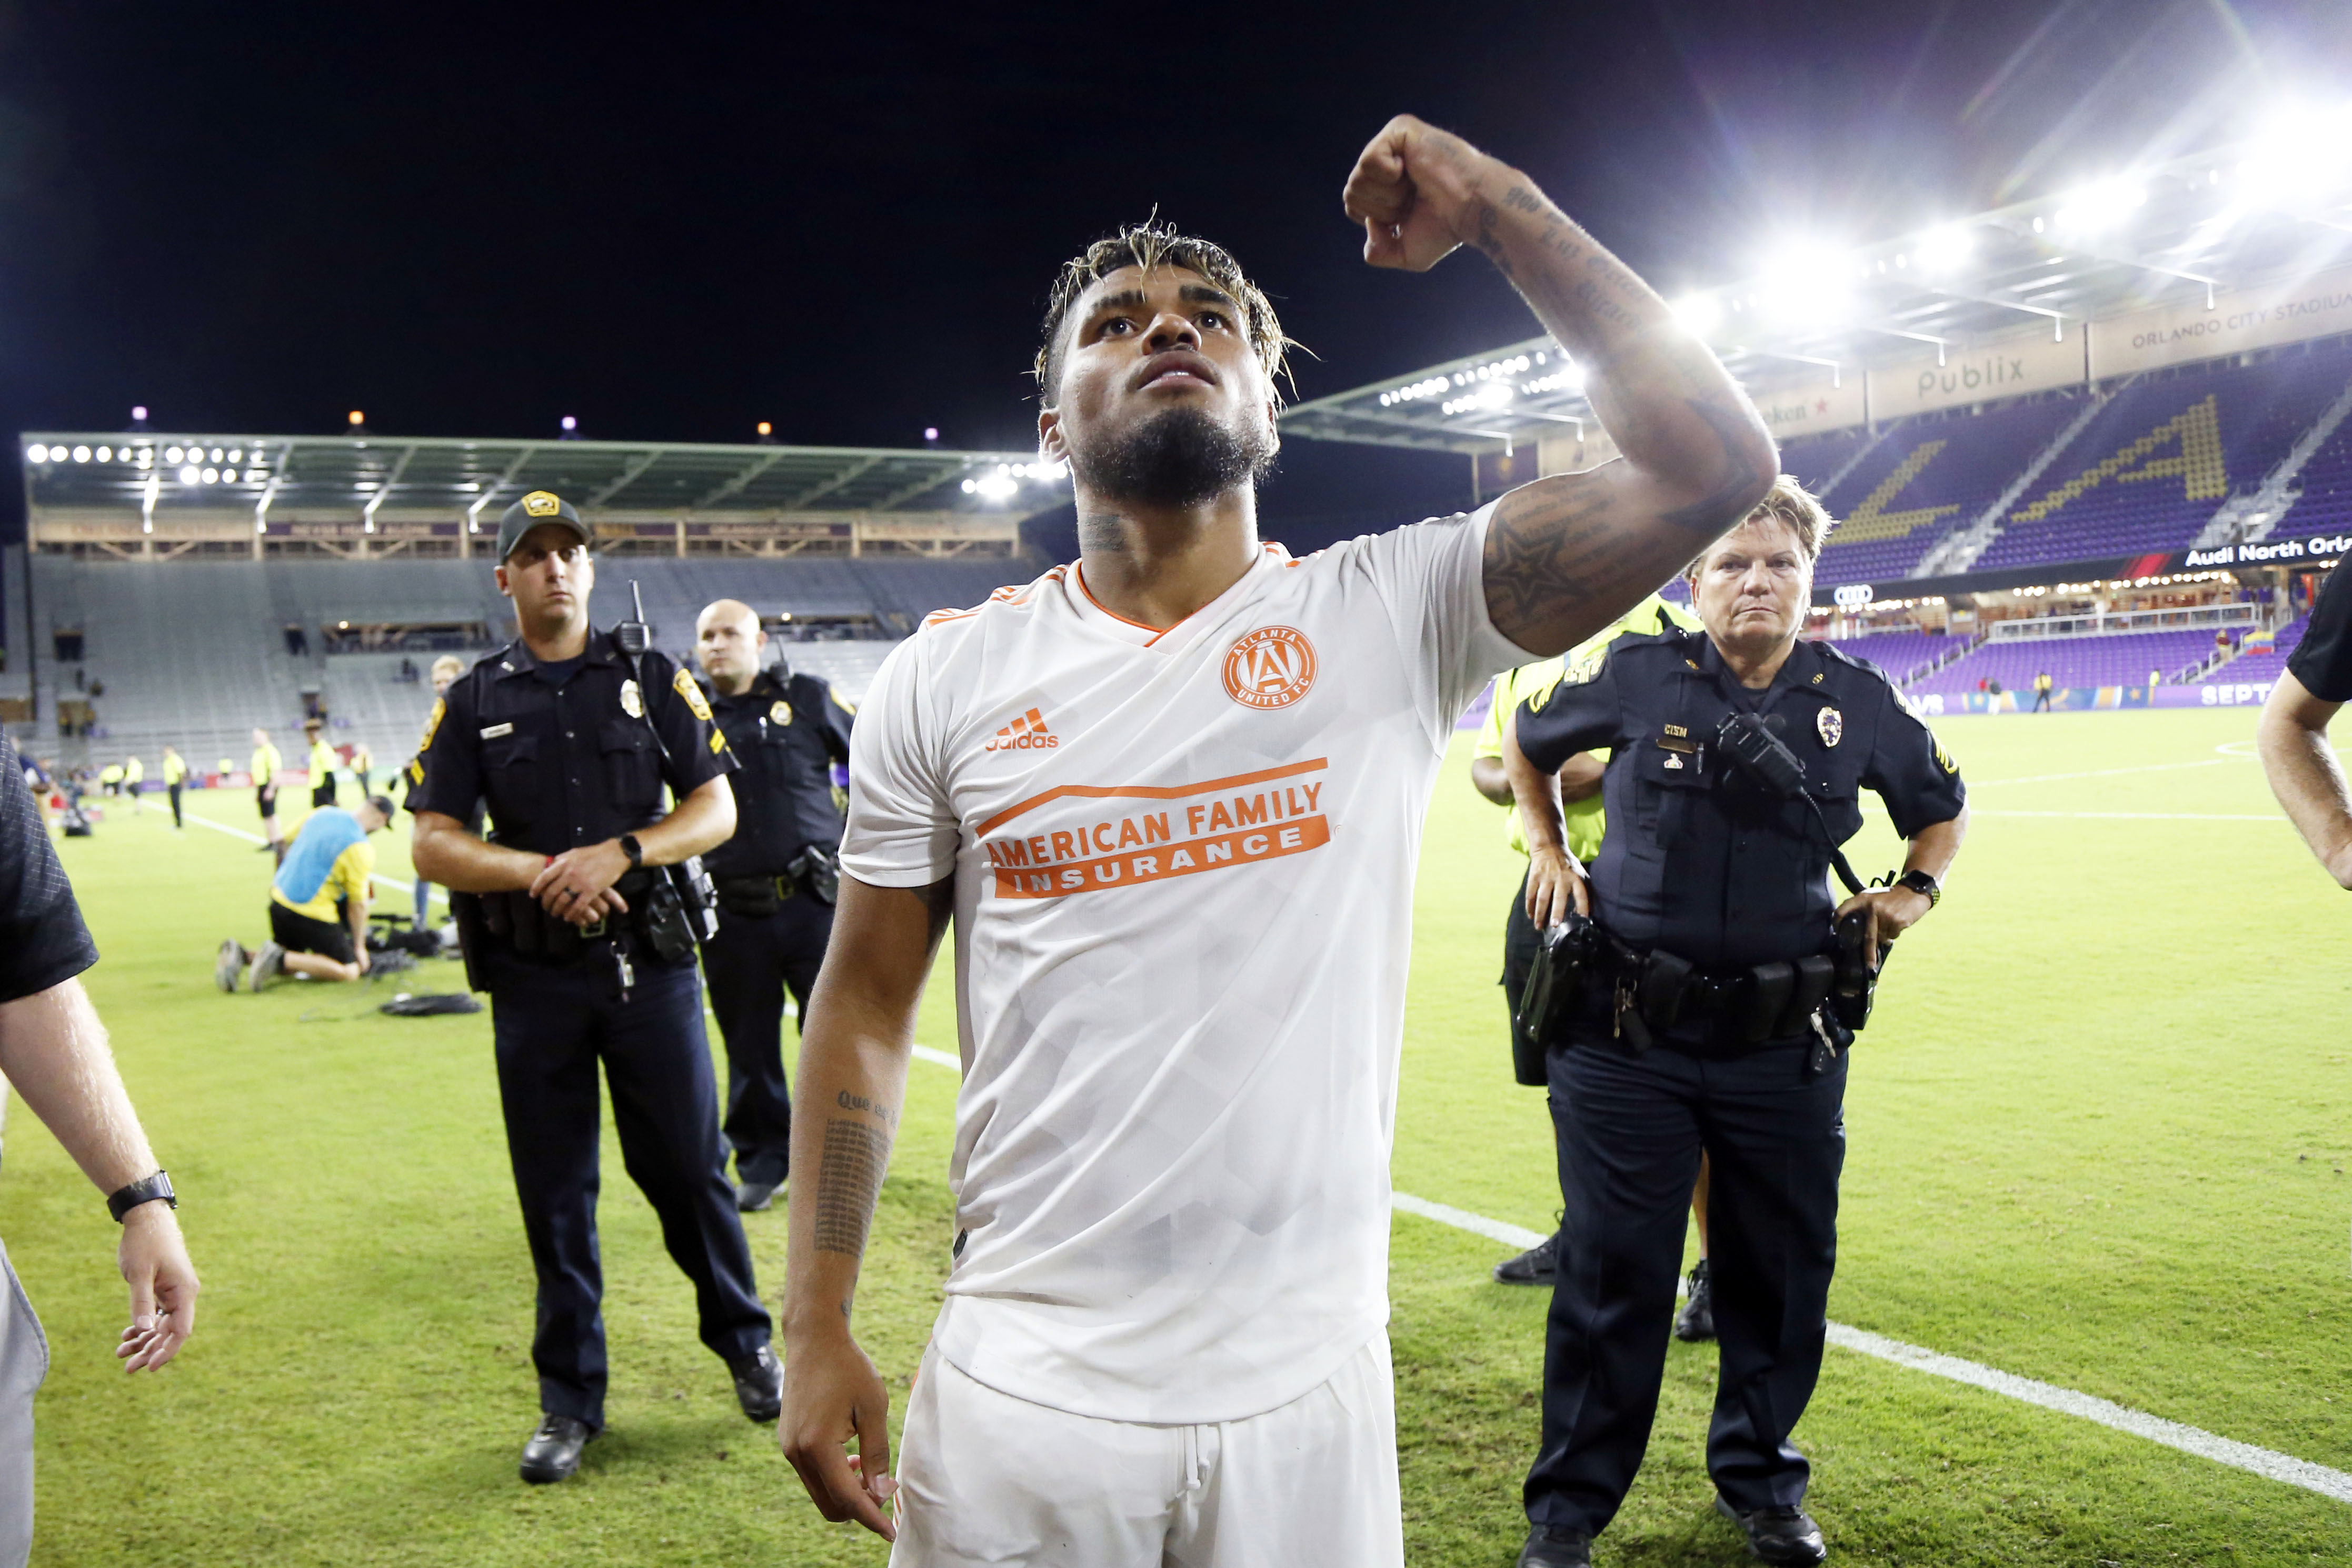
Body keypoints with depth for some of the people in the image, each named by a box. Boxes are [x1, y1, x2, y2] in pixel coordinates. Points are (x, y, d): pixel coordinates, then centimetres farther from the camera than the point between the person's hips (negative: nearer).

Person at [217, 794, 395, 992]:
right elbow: (358, 904, -10)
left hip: (278, 901, 8)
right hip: (312, 914, -8)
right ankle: (280, 959, -15)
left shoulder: (322, 812, 5)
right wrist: (359, 946, 3)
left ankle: (241, 955, 1)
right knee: (350, 971, -1)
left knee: (291, 963, 27)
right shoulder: (361, 849, -16)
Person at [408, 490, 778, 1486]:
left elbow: (717, 809, 1)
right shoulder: (474, 702, 7)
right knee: (554, 1191, 8)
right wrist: (540, 873, -16)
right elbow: (432, 844, 1)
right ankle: (570, 1401, 23)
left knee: (689, 1166, 6)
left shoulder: (653, 681, 6)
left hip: (649, 961, -1)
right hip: (533, 975, 1)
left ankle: (745, 1343, 28)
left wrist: (618, 855, -15)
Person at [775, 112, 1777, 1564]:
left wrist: (1501, 207, -10)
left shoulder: (1391, 618, -5)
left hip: (1305, 1395, 0)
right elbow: (865, 1007, 4)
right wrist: (818, 1329, 1)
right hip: (1021, 1393, 1)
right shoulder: (946, 678, -2)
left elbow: (1715, 461, -13)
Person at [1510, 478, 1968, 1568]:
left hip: (1787, 1045, 3)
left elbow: (1942, 810, 19)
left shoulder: (1857, 700, 2)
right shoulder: (1637, 677, -5)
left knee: (1783, 1275, 14)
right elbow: (1530, 742, 15)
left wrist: (1918, 888, 2)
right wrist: (1550, 850, 9)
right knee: (1612, 1274, 4)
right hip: (1628, 1038, -2)